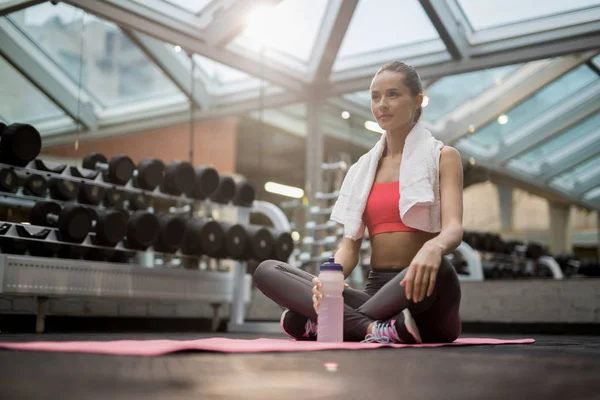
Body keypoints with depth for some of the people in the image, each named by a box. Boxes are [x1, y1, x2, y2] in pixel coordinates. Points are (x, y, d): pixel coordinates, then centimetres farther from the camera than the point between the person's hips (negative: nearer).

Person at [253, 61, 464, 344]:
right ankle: (381, 329, -32)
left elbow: (453, 229, -13)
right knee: (267, 271, -14)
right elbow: (350, 245, 8)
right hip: (377, 289, 4)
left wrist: (433, 248, -39)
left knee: (437, 271, -41)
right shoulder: (362, 169, 16)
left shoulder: (442, 157, 4)